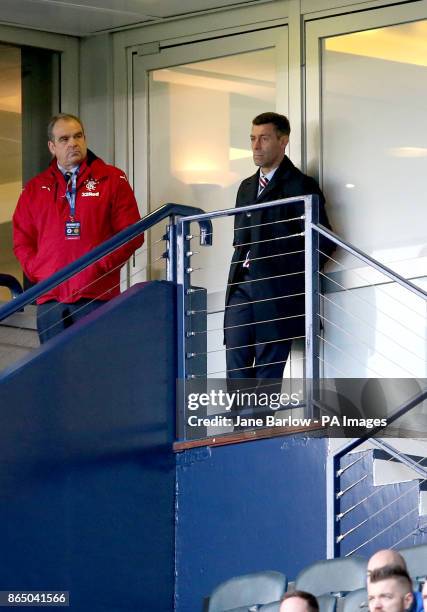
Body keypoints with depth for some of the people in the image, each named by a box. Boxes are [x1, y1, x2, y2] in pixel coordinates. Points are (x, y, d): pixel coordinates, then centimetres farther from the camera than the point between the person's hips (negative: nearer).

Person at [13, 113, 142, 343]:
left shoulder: (112, 180, 6)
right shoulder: (35, 188, 15)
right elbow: (22, 240, 17)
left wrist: (99, 267, -8)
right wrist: (37, 273, 1)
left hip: (97, 298, -3)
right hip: (50, 300, 3)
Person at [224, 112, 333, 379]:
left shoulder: (300, 185, -4)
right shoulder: (247, 187, 20)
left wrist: (293, 273, -8)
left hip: (276, 289, -7)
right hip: (242, 286, 7)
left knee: (269, 363, -4)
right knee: (235, 356, 1)